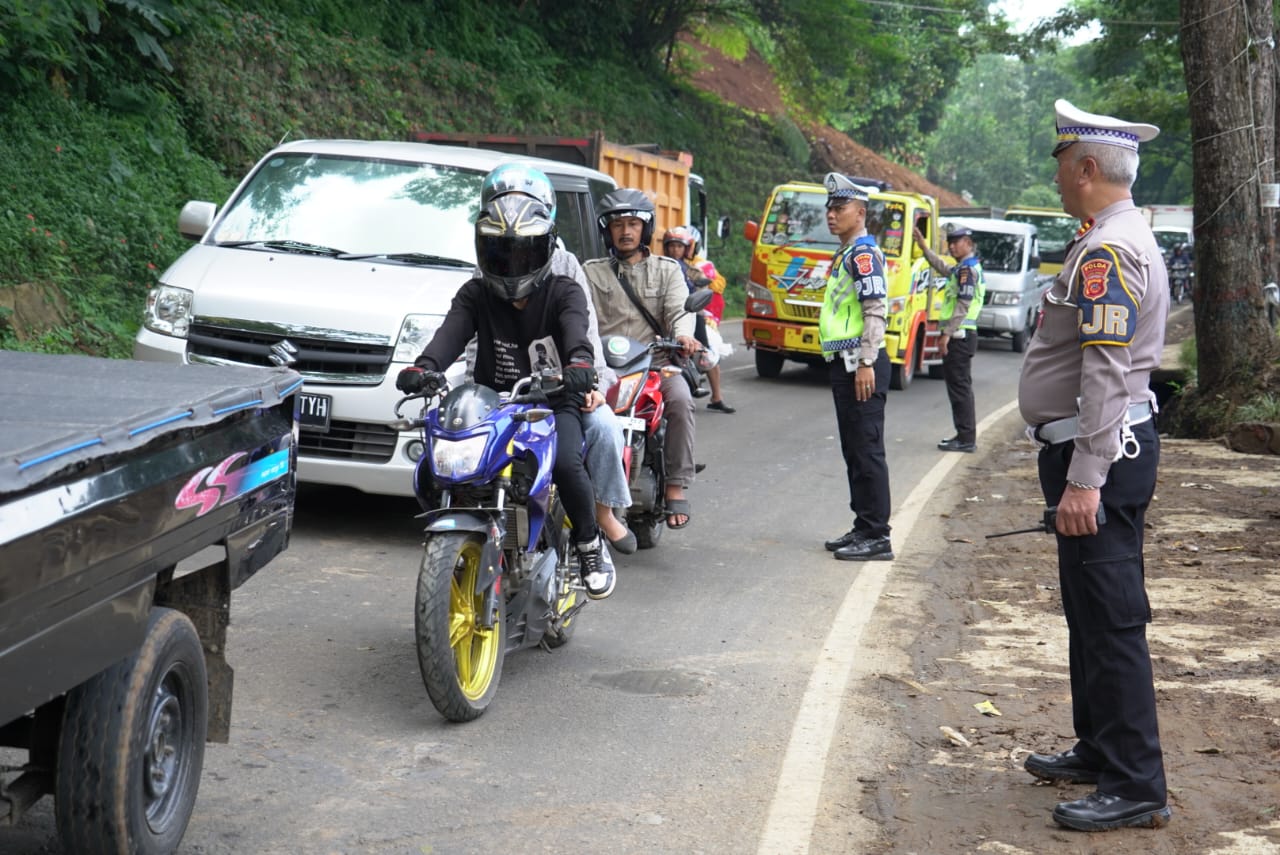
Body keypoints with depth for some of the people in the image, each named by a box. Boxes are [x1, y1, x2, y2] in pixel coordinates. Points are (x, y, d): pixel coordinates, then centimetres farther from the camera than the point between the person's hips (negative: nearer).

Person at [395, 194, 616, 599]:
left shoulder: (563, 292, 2)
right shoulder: (475, 294, 9)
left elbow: (576, 331, -21)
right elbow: (451, 332, -11)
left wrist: (580, 365, -46)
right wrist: (424, 367, -35)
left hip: (553, 402, -2)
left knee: (566, 463, -31)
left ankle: (590, 545, -5)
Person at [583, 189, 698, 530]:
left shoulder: (667, 269, 16)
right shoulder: (592, 272, 17)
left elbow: (679, 309, 1)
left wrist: (683, 335, -23)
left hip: (657, 363, 0)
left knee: (680, 400, -31)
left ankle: (676, 488, -25)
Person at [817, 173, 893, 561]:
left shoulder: (863, 252, -11)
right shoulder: (845, 254, 20)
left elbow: (875, 311, -19)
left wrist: (866, 363, -24)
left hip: (861, 364, -11)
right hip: (844, 363, 11)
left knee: (867, 450, -8)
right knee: (853, 451, 13)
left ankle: (877, 537, -6)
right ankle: (864, 528, 20)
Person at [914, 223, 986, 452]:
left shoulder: (967, 269, -12)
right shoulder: (962, 268, 19)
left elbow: (963, 305, -19)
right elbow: (942, 268, 39)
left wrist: (947, 334, -20)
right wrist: (924, 247, 36)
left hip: (959, 336, -10)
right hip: (961, 335, 10)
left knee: (959, 387, -8)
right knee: (959, 387, 14)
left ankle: (966, 439, -8)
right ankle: (966, 436, 20)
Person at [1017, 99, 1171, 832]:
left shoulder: (1106, 252, -18)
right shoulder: (1124, 238, 16)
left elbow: (1106, 373, -25)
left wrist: (1085, 480, -27)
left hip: (1101, 453, -11)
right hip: (1117, 443, 11)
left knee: (1111, 619, -7)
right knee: (1091, 611, 19)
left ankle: (1137, 786, -1)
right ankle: (1101, 750, 31)